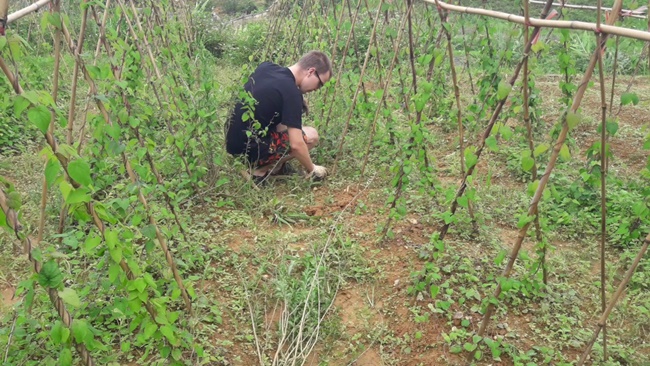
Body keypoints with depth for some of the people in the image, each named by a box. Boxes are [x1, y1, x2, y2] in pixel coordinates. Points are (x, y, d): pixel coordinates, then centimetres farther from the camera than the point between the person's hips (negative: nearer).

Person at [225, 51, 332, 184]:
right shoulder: (291, 93, -20)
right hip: (250, 150, -8)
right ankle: (262, 170, -3)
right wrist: (312, 170, -5)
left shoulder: (265, 67, 3)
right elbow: (296, 145, -22)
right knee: (311, 135, -2)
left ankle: (276, 165, 14)